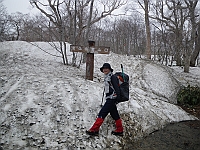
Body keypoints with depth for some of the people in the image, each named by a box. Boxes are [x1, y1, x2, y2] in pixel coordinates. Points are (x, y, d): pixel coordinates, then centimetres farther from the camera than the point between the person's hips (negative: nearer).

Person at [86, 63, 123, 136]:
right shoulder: (106, 78, 16)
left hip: (112, 99, -9)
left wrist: (117, 99, -21)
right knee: (115, 115, 13)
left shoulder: (113, 77, -10)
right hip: (109, 99, 9)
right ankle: (119, 130, 21)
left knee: (102, 113, -10)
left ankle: (94, 130, -8)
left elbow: (117, 88, -16)